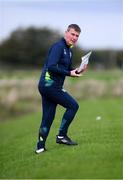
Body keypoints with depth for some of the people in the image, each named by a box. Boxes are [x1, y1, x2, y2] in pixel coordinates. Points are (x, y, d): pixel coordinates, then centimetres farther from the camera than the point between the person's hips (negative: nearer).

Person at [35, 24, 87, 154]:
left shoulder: (69, 50, 18)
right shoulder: (58, 46, -13)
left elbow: (67, 69, 23)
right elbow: (52, 67, -23)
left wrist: (77, 71, 4)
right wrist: (69, 73, -19)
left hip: (46, 86, 9)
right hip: (51, 85, -9)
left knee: (48, 117, 10)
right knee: (73, 105, -3)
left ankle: (40, 147, 13)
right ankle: (62, 135, 3)